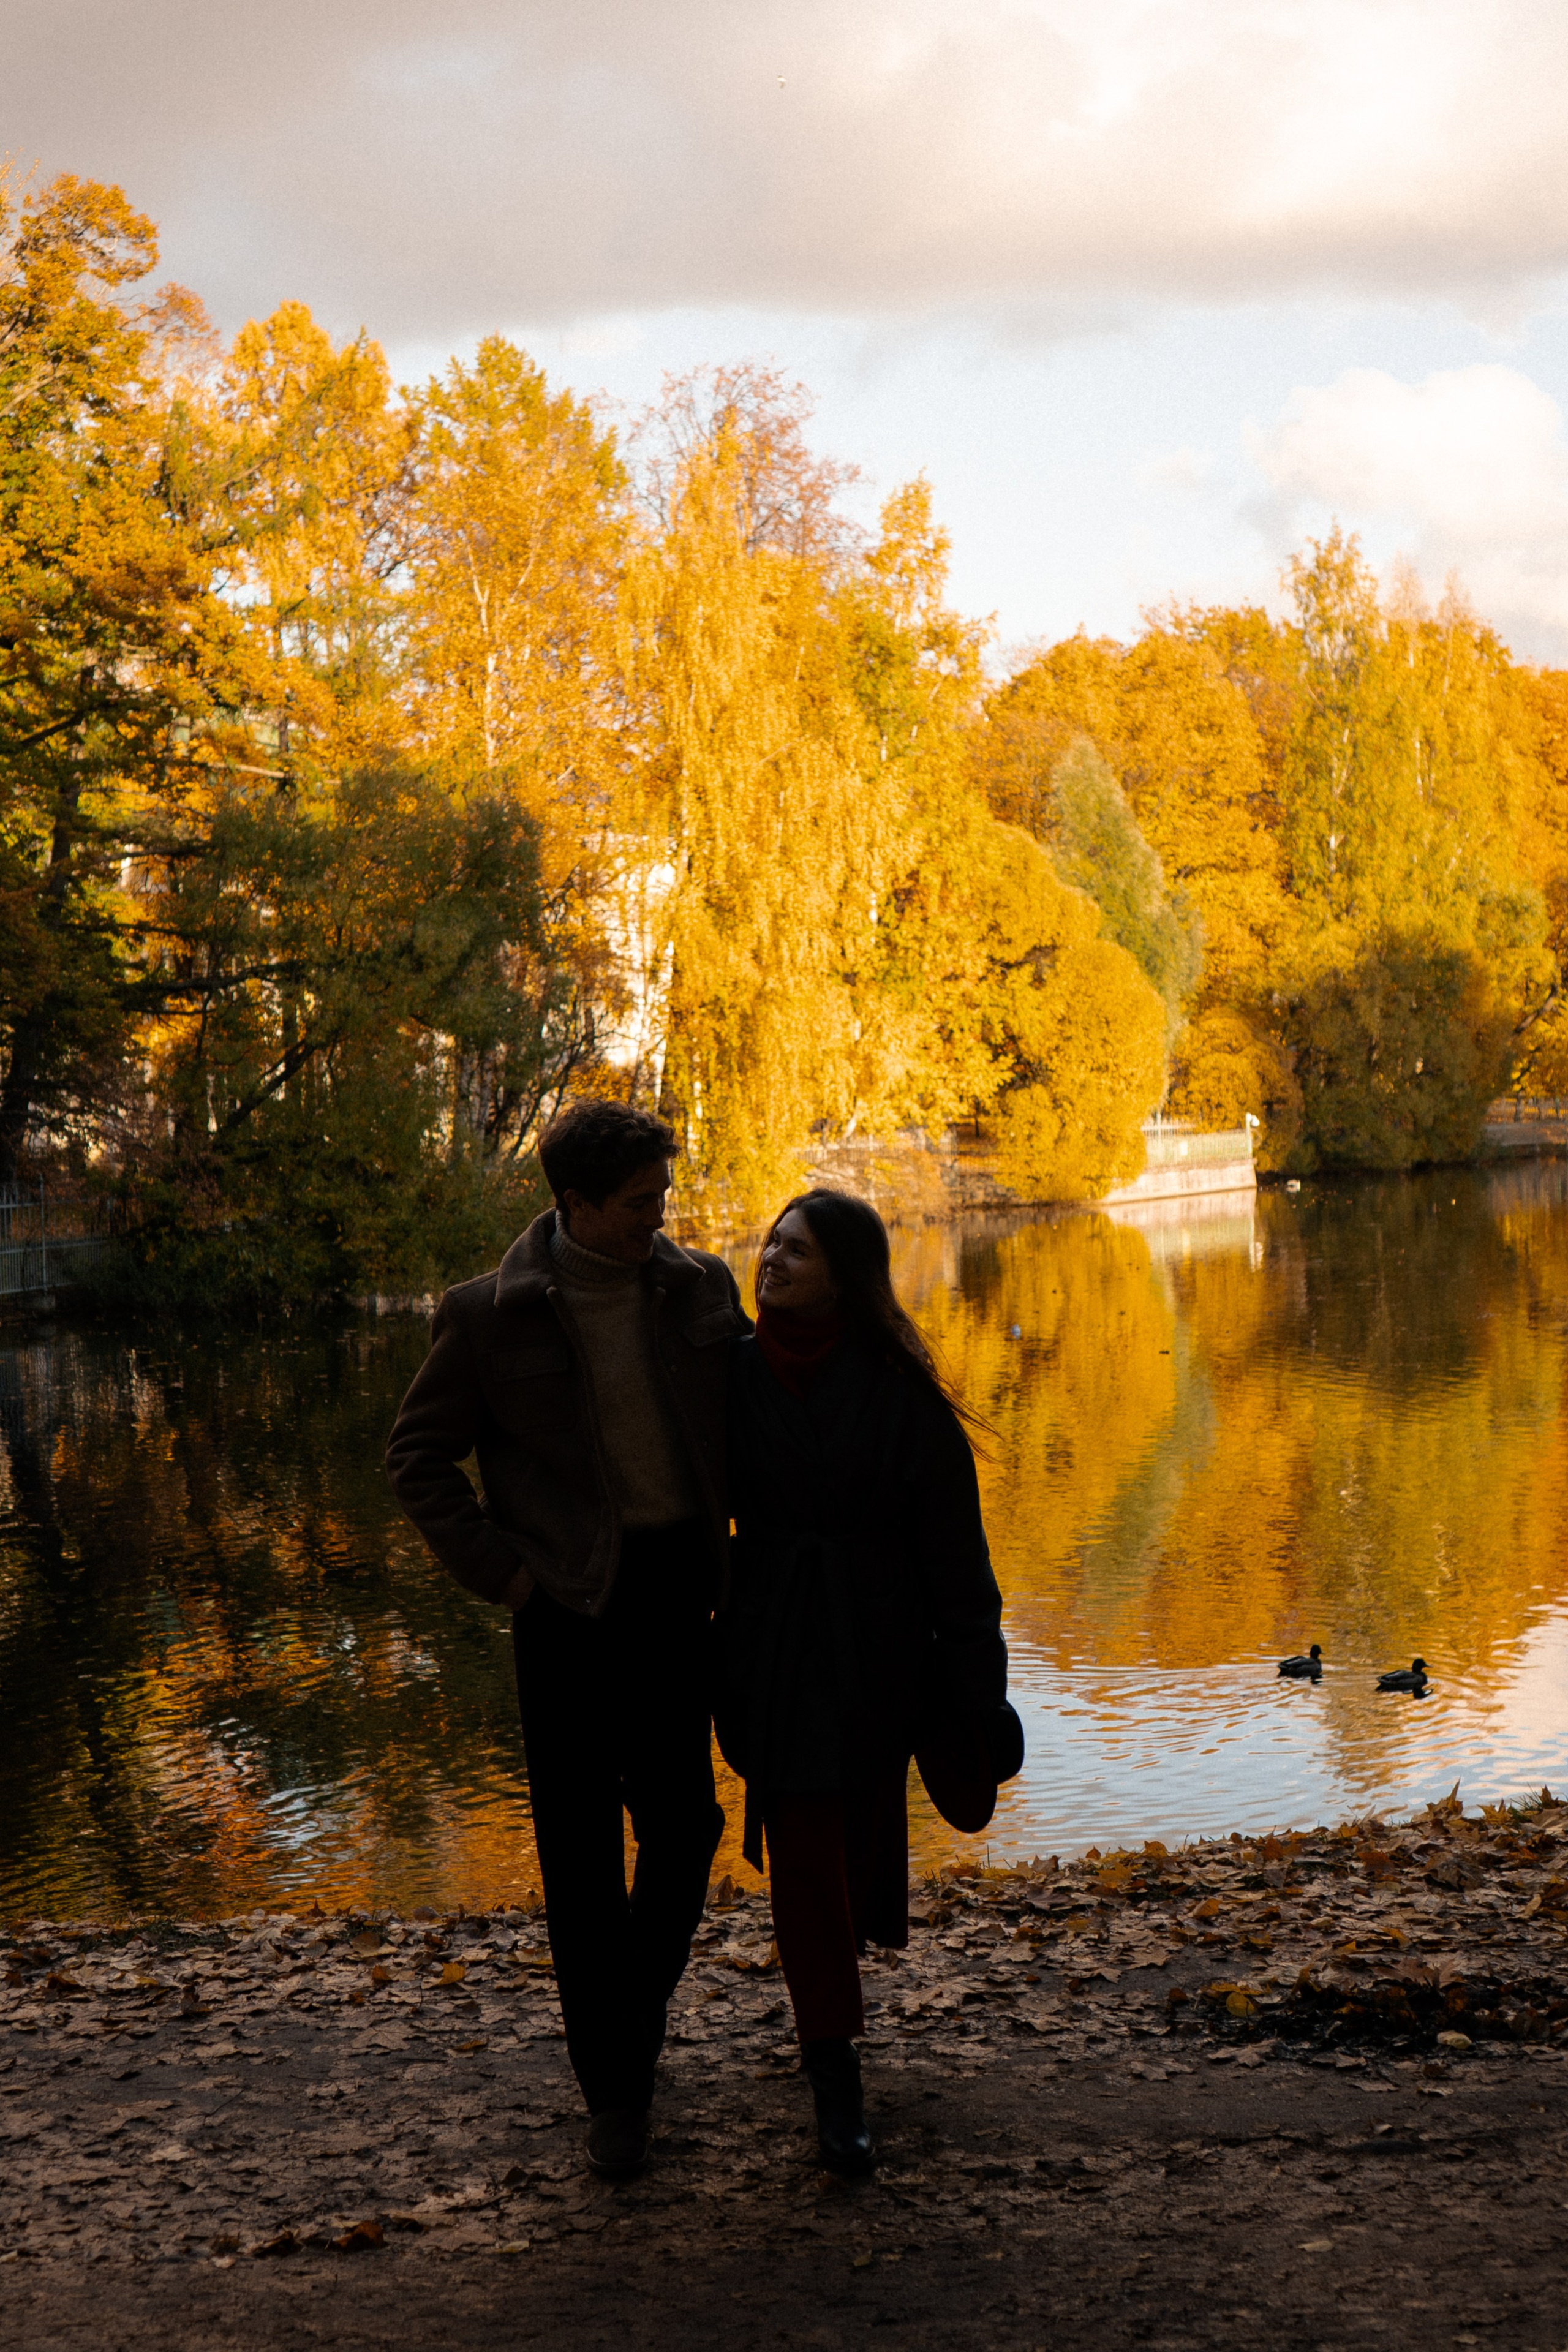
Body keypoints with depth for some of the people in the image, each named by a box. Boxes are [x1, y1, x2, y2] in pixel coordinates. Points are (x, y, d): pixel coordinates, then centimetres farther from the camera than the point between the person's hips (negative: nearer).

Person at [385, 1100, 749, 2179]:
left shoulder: (700, 1288, 2)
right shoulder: (492, 1316, -7)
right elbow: (419, 1455, 2)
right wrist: (497, 1568, -6)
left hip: (677, 1585, 3)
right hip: (570, 1604, -3)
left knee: (685, 1825, 7)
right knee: (582, 1846, 1)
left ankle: (635, 2013, 33)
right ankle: (615, 2086, 13)